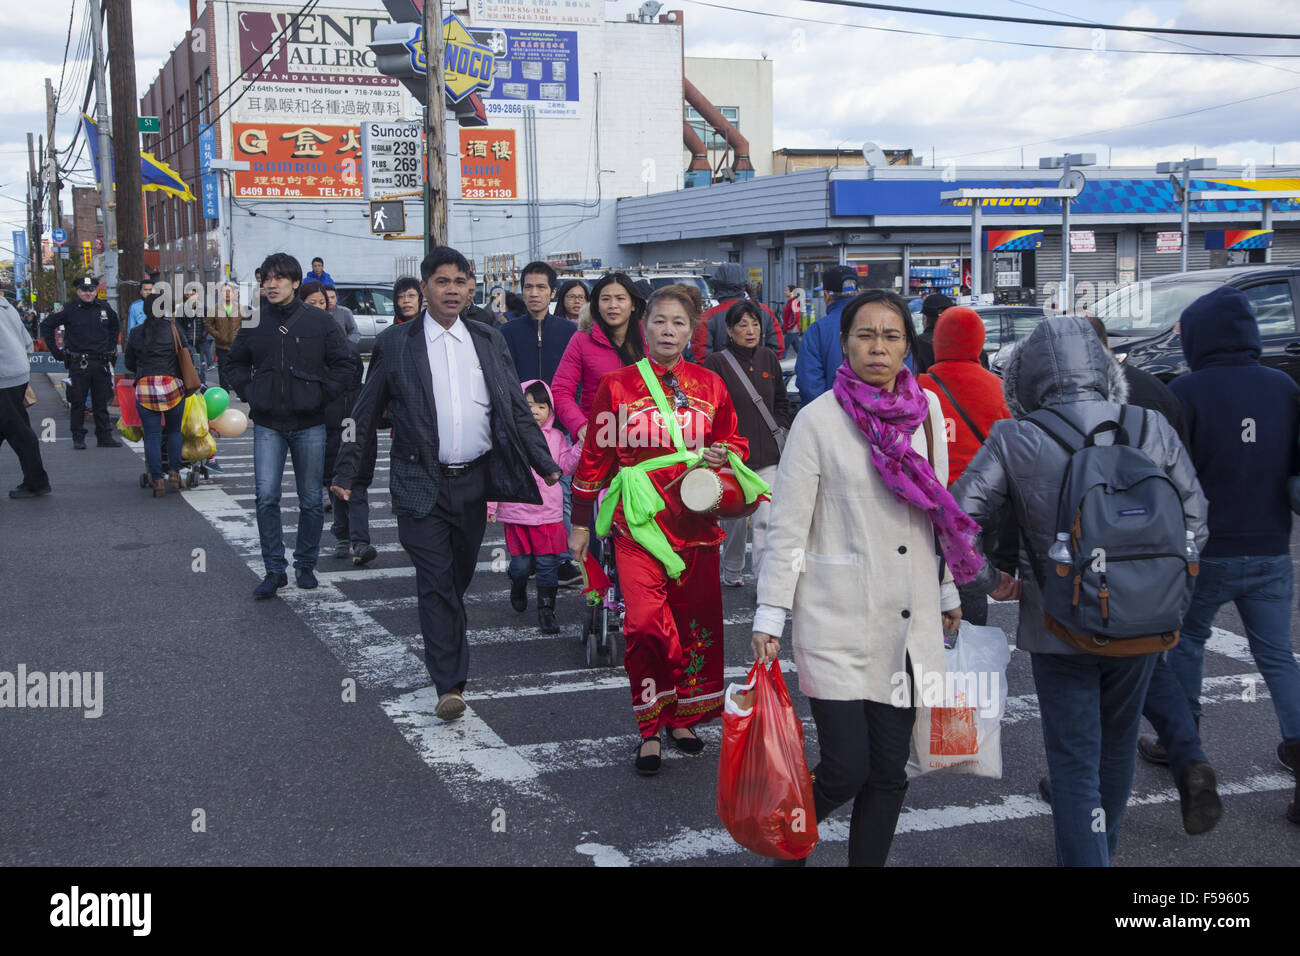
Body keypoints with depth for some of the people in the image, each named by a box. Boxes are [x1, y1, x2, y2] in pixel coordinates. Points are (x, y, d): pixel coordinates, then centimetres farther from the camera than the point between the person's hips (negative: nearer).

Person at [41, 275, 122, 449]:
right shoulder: (69, 309, -3)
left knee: (101, 402, 8)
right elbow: (46, 325, 4)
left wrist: (111, 347, 19)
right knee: (78, 402, 0)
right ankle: (78, 438, 7)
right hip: (78, 364, -3)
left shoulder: (105, 308, 8)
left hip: (101, 362, 3)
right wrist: (56, 351, 1)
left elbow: (116, 325, 28)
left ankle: (104, 437, 13)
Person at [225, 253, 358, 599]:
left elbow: (343, 364, 2)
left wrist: (322, 395, -6)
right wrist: (249, 393, 3)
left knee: (311, 500, 7)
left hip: (309, 424, -1)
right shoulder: (254, 323, 3)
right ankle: (274, 570, 2)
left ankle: (306, 565, 22)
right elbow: (236, 363, 18)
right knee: (266, 497, -7)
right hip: (267, 425, 1)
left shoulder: (319, 321, -3)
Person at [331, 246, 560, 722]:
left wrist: (545, 464, 5)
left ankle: (446, 646, 36)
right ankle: (449, 685, -6)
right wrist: (345, 473, 0)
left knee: (460, 576, 13)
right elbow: (365, 415, 5)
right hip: (422, 483, -3)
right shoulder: (394, 343, 1)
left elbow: (517, 410, 12)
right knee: (436, 582, -7)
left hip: (475, 480, 3)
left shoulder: (489, 341, 9)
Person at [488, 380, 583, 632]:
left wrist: (579, 448, -9)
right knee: (521, 563, 4)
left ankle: (546, 611, 10)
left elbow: (564, 467, 5)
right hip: (516, 512, -1)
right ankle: (518, 590, 37)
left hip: (548, 513, 1)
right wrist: (490, 505, 0)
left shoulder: (555, 437, 8)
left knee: (548, 563, 0)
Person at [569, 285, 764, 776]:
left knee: (697, 624, 6)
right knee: (646, 624, -15)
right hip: (639, 521, -3)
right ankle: (650, 729, 0)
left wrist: (724, 455, -5)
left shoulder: (710, 386, 8)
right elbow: (595, 456, 6)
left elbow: (735, 443, 19)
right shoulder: (616, 384, 2)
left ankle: (683, 717, 26)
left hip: (696, 520, 3)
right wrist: (580, 523, 7)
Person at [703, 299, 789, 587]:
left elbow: (781, 402, 18)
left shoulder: (769, 358, 9)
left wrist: (781, 435, 9)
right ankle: (732, 572, 30)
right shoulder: (716, 362, -3)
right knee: (734, 517, 9)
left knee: (766, 519, -8)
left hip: (768, 455, 2)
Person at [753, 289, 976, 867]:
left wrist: (947, 591, 21)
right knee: (846, 771, -6)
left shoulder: (927, 411, 6)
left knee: (889, 771, 8)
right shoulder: (819, 420, -8)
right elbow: (787, 526, -6)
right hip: (838, 623, -4)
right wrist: (770, 616, -8)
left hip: (910, 621, 5)